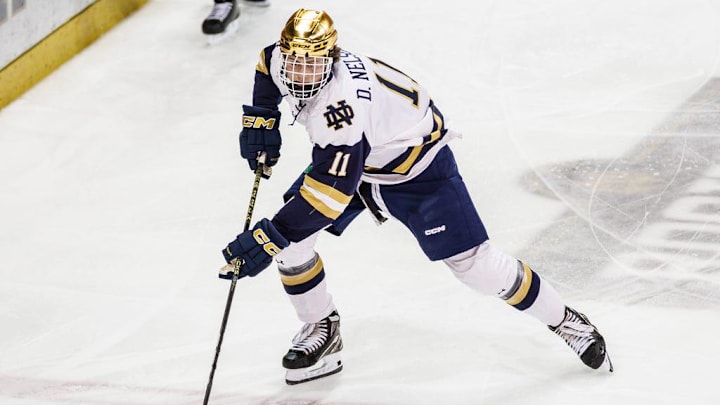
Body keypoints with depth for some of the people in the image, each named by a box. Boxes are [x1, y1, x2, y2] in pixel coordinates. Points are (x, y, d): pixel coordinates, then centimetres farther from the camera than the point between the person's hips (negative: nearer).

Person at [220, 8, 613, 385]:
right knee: (287, 234, -7)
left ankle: (563, 320, 9)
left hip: (416, 165, -8)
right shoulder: (283, 60, -17)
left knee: (470, 260, -11)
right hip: (346, 155, 8)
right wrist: (260, 117, 0)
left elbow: (334, 188, -49)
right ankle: (322, 331, 11)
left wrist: (269, 237, -50)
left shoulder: (340, 101, -42)